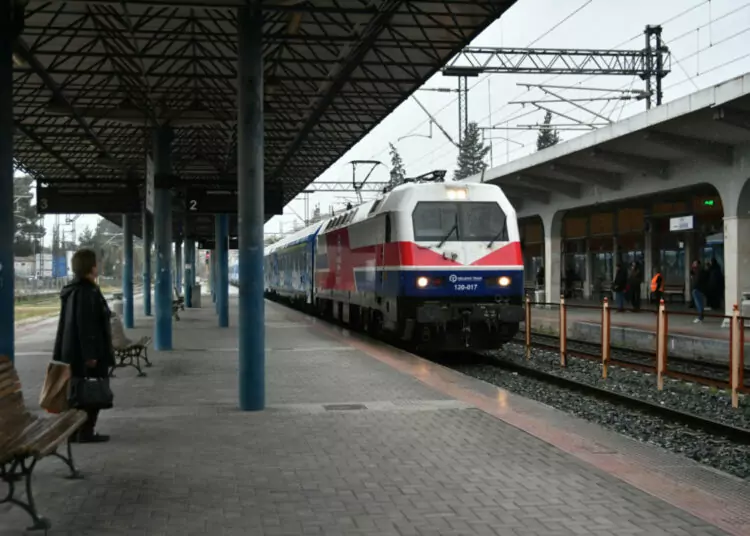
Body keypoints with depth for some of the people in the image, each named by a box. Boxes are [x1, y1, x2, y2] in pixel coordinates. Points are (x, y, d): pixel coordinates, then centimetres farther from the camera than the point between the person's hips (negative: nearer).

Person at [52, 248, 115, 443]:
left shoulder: (71, 290, 13)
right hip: (87, 352, -9)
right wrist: (90, 354, -23)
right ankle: (85, 432, 1)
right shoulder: (87, 292, -18)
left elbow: (66, 323, 18)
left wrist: (60, 353, 22)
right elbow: (86, 325, -23)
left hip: (73, 353, 9)